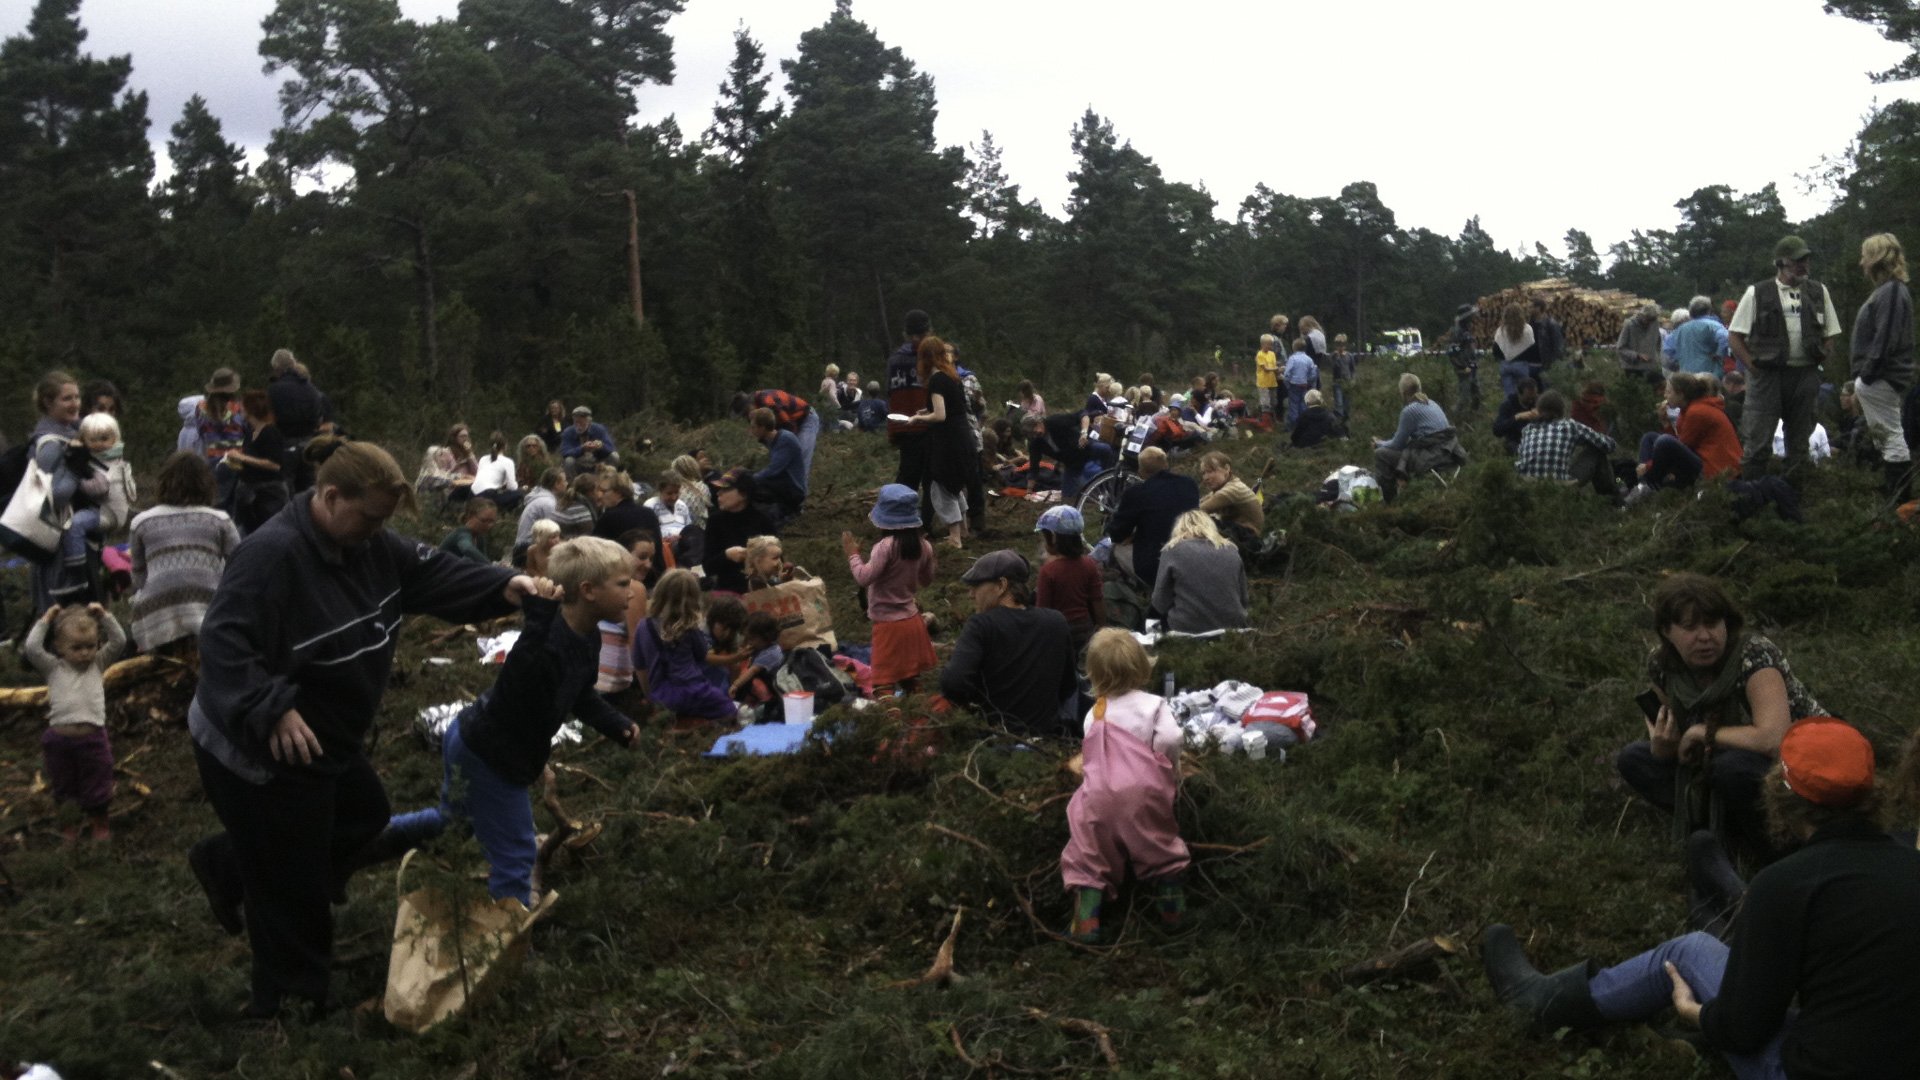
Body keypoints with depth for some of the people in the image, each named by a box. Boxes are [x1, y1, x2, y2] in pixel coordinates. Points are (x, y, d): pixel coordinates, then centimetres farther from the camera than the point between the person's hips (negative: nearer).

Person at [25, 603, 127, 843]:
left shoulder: (99, 663, 6)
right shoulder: (53, 668, 3)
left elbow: (119, 641, -1)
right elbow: (32, 648, -9)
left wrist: (104, 616, -3)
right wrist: (44, 622, -3)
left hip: (93, 736, 0)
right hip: (60, 738, 0)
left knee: (96, 785, 11)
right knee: (63, 787, 16)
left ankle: (99, 824, 29)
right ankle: (68, 825, 34)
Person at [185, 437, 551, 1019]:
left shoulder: (371, 543, -2)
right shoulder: (272, 554, -29)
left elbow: (436, 574, -1)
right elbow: (224, 643, -34)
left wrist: (505, 585, -16)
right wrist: (273, 712, -41)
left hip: (326, 740, 9)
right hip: (258, 751, -9)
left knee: (365, 815, 28)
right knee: (293, 884, 5)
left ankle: (230, 865, 39)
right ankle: (290, 1003, 27)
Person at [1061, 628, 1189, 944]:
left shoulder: (1093, 714, 16)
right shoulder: (1152, 705, 3)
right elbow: (1170, 739, -13)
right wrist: (1171, 776, 3)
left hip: (1098, 796, 2)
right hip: (1143, 791, -2)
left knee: (1090, 855, 11)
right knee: (1157, 844, 21)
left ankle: (1086, 915, -4)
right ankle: (1170, 896, 15)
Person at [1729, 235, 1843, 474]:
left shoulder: (1819, 292, 10)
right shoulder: (1757, 293, -1)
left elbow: (1830, 335, 17)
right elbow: (1734, 337, -1)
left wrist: (1817, 361, 4)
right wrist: (1754, 367, -8)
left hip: (1805, 376, 4)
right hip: (1767, 376, -4)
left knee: (1800, 441, 10)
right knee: (1759, 441, -7)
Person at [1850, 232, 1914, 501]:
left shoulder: (1891, 292, -16)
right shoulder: (1888, 290, 16)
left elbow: (1884, 340, -22)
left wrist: (1865, 378, -20)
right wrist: (1862, 378, 17)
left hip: (1881, 379, -11)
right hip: (1880, 377, 11)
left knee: (1891, 437, -8)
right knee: (1887, 436, 14)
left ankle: (1900, 503, -5)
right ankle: (1896, 498, 21)